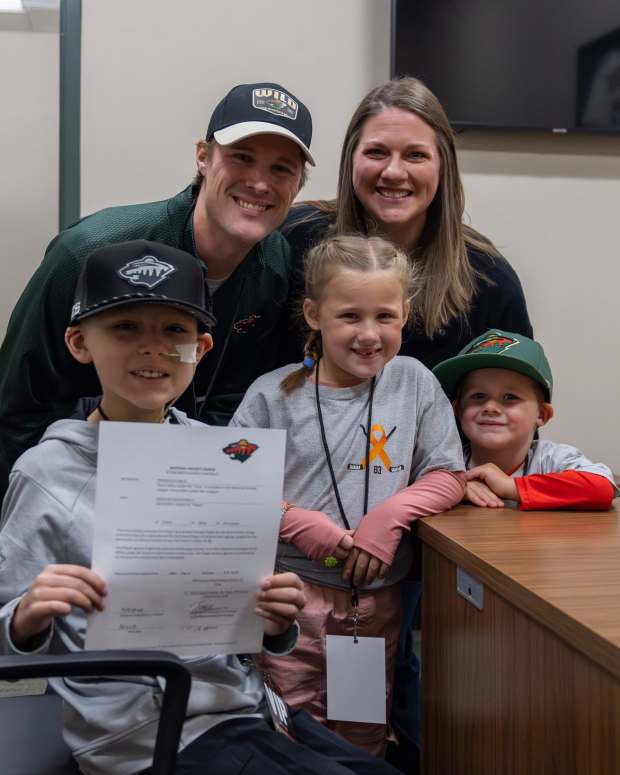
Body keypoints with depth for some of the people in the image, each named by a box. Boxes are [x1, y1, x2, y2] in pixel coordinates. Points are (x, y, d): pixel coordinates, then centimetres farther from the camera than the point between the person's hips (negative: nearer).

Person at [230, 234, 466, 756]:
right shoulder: (272, 396, -5)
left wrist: (393, 512, -15)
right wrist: (298, 522, -18)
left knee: (365, 742, 18)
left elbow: (448, 477, 3)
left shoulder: (414, 383, 0)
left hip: (378, 601, 2)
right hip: (291, 594, -2)